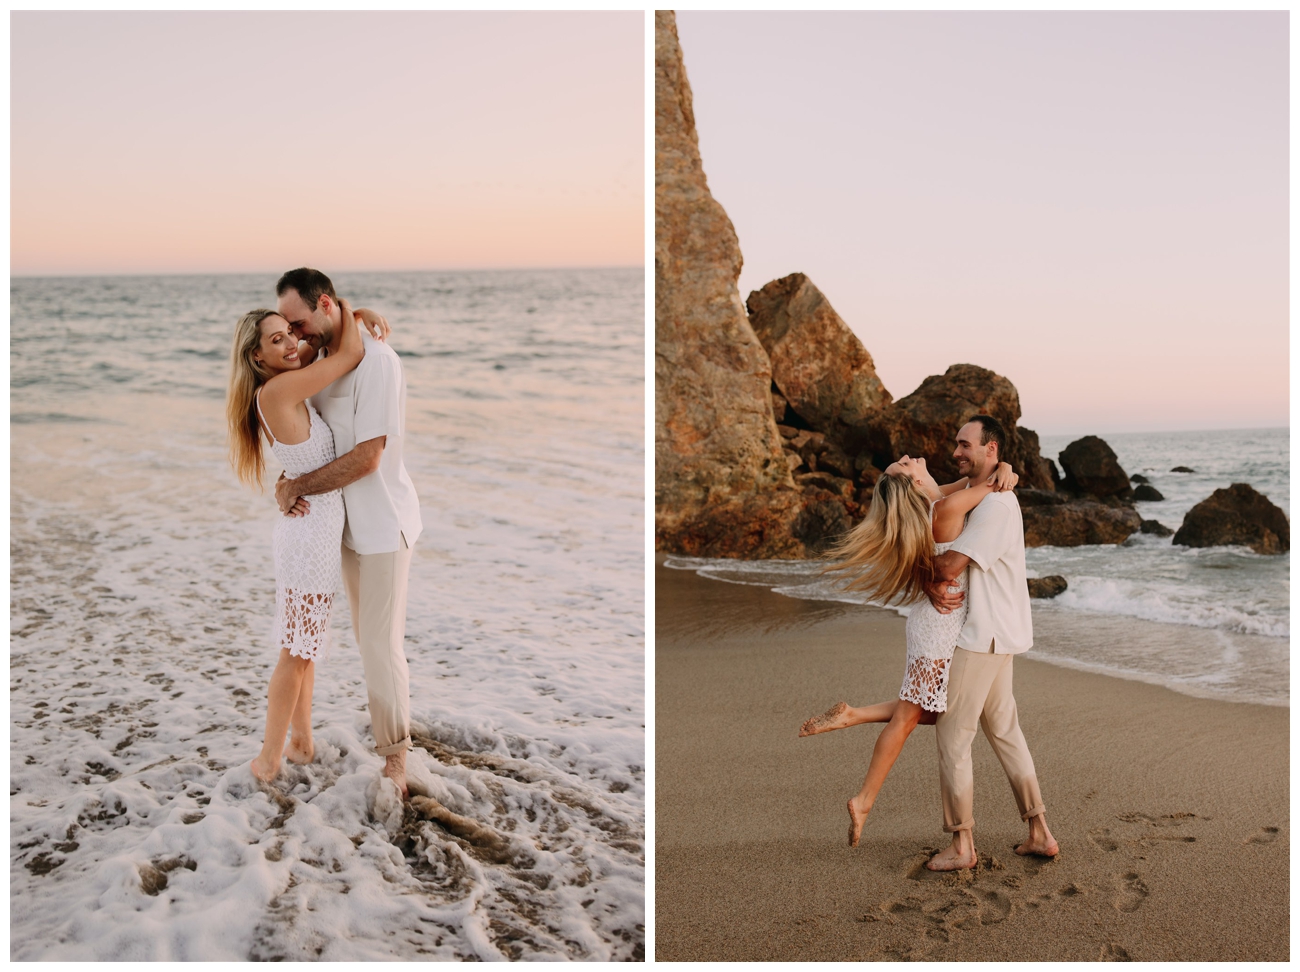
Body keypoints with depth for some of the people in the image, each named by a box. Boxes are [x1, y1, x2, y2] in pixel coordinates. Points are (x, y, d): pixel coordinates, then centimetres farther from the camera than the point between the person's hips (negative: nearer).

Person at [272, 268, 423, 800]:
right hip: (348, 522, 8)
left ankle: (394, 756, 9)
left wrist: (298, 487, -16)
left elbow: (367, 457, -24)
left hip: (383, 522, -8)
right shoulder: (323, 361, 7)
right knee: (366, 637, 15)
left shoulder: (375, 359, -20)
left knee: (381, 645, -3)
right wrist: (287, 482, -9)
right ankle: (381, 731, 27)